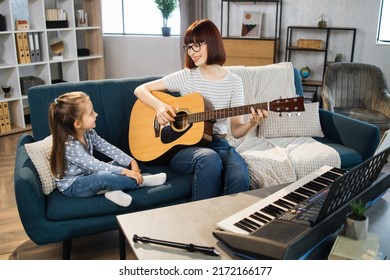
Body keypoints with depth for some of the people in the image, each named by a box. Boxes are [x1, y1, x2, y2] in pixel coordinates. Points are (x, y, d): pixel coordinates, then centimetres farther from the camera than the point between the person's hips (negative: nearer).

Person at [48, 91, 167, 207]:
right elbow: (95, 165, -31)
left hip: (87, 175, 9)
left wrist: (132, 162, -15)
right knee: (102, 177, -36)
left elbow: (108, 148, -4)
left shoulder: (89, 133, -6)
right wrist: (125, 172, -32)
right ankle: (142, 181, -20)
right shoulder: (69, 145, -31)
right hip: (71, 186, -9)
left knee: (122, 163, 2)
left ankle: (111, 188, -22)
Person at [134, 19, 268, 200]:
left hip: (218, 144, 1)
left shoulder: (234, 82, 4)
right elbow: (140, 90, 4)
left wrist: (252, 124, -20)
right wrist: (159, 105, -16)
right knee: (209, 159, -36)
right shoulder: (186, 76, 1)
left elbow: (236, 130, 2)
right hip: (181, 145, -1)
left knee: (239, 175, -31)